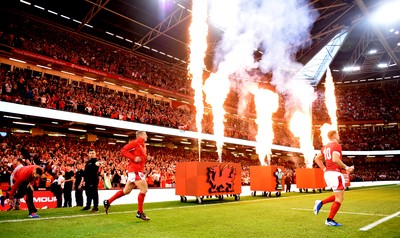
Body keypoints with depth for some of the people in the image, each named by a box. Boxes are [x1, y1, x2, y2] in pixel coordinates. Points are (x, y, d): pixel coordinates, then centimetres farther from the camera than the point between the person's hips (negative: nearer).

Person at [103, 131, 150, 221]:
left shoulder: (143, 146, 19)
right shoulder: (135, 143, -8)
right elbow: (123, 150, -14)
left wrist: (145, 157, 7)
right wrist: (134, 158, -21)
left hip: (138, 171, 10)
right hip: (135, 170, -10)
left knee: (126, 190, 14)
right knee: (144, 189, -9)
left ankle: (108, 202, 23)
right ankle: (140, 213, 1)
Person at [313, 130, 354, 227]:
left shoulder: (325, 147, 16)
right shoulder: (337, 146, -10)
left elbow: (317, 159, 20)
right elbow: (335, 160, -24)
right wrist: (346, 168, -14)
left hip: (327, 173, 9)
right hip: (335, 173, -9)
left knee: (338, 196, 22)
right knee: (339, 198, 1)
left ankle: (321, 203, 8)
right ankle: (330, 220, 2)